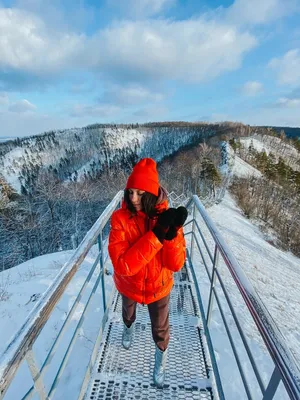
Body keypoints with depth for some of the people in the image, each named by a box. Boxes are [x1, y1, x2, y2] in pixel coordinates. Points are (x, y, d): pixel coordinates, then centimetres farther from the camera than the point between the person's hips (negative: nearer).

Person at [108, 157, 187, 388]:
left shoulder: (167, 217, -23)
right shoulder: (120, 219, -28)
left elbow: (176, 264, -23)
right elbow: (123, 266, -35)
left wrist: (173, 233, -41)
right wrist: (156, 235, -43)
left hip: (158, 286, 0)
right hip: (129, 285, 0)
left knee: (160, 329, 23)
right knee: (128, 313, 33)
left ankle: (161, 362, 58)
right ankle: (128, 329, 71)